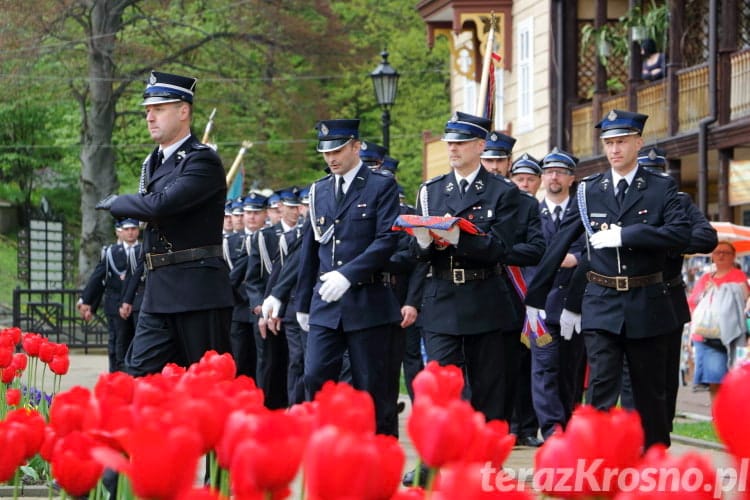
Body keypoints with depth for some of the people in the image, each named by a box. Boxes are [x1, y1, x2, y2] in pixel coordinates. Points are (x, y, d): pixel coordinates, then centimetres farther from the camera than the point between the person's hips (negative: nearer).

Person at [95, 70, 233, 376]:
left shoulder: (203, 161, -11)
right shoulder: (152, 163, 17)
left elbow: (160, 204, -23)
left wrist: (115, 204, -7)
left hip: (199, 292, -8)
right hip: (158, 292, 8)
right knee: (140, 374, 2)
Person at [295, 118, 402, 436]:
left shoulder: (382, 186, -1)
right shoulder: (319, 190, 14)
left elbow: (387, 240, -12)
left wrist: (348, 274, -22)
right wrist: (303, 302, 19)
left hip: (368, 301, -4)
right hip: (326, 302, 4)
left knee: (370, 386, 1)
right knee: (315, 377, -6)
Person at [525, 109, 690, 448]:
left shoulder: (661, 188, 1)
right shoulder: (589, 191, 6)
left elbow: (681, 232, -16)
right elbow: (559, 245, 8)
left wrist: (622, 236, -20)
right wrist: (534, 297, 8)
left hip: (647, 305, -1)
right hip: (601, 306, 1)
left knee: (650, 391, 9)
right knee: (601, 387, -9)